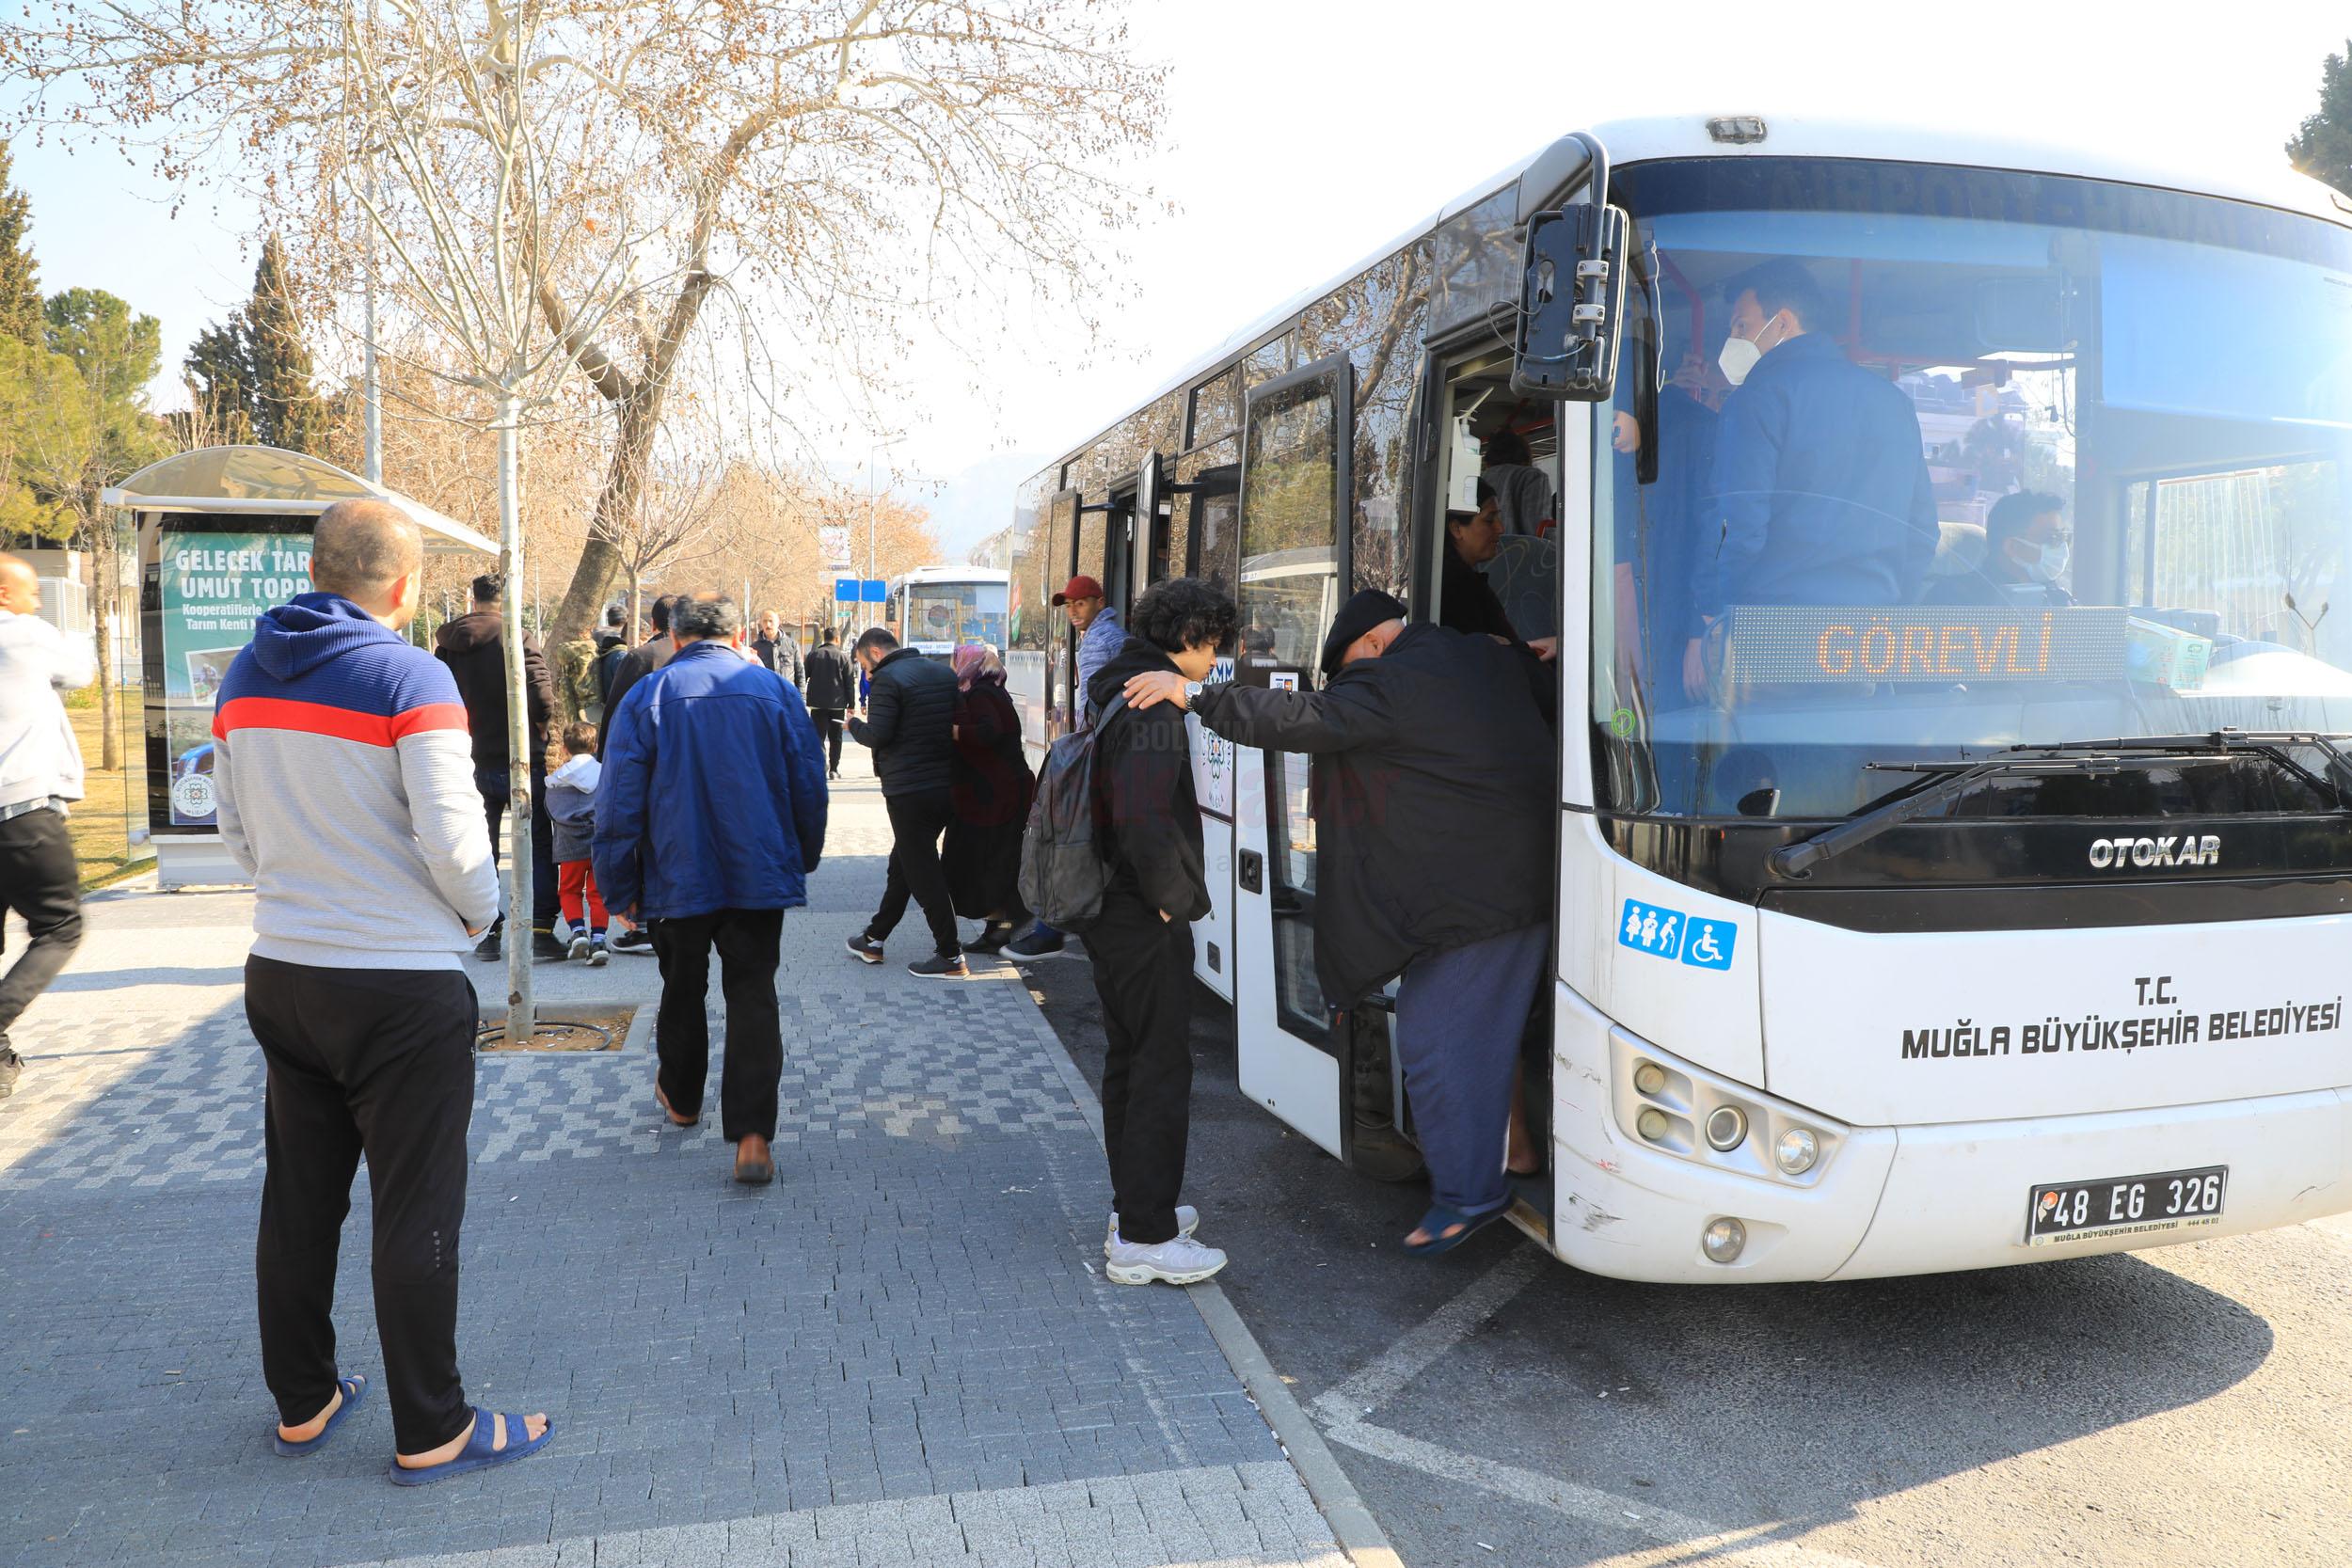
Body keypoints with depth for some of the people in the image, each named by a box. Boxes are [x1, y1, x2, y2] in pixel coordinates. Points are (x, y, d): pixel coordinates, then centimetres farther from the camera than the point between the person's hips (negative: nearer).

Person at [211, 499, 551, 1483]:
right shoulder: (410, 677, -16)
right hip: (403, 985, -7)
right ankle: (431, 1431, 14)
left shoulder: (245, 677, 5)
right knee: (416, 1215, 4)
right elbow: (452, 839, -19)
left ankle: (302, 1402, 32)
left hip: (280, 973, 7)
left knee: (297, 1201, 17)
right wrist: (479, 912, 0)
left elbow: (236, 830, 11)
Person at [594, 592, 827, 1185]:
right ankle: (752, 1137, -8)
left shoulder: (646, 697, -4)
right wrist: (803, 859, 20)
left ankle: (681, 1098, 40)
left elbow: (619, 802, -4)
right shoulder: (776, 691, -1)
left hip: (679, 879, 0)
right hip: (761, 877, 0)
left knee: (682, 991, 20)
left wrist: (620, 888, 5)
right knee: (753, 998, 1)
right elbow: (809, 787, 5)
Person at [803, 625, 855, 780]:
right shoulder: (843, 657, -4)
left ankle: (822, 765, -17)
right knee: (835, 738, 10)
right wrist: (851, 705, 2)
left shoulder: (813, 654, 2)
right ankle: (834, 769, 10)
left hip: (817, 703, 1)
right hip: (837, 703, -1)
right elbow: (849, 683, -4)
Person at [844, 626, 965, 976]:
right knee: (902, 864, 19)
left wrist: (854, 724, 2)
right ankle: (874, 939, 30)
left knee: (922, 871, -1)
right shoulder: (944, 673, 11)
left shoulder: (888, 680, -13)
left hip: (908, 790, -8)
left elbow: (877, 735, -16)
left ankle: (950, 955, 1)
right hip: (946, 786, 8)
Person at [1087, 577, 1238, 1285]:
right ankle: (1145, 1238, 2)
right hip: (1144, 919, -11)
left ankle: (1133, 1206, 31)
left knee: (1127, 1059, 18)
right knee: (1162, 1067, -4)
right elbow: (1143, 816, -30)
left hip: (1109, 908, 11)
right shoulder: (1156, 702, -19)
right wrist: (1175, 897, -18)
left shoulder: (1115, 689, 13)